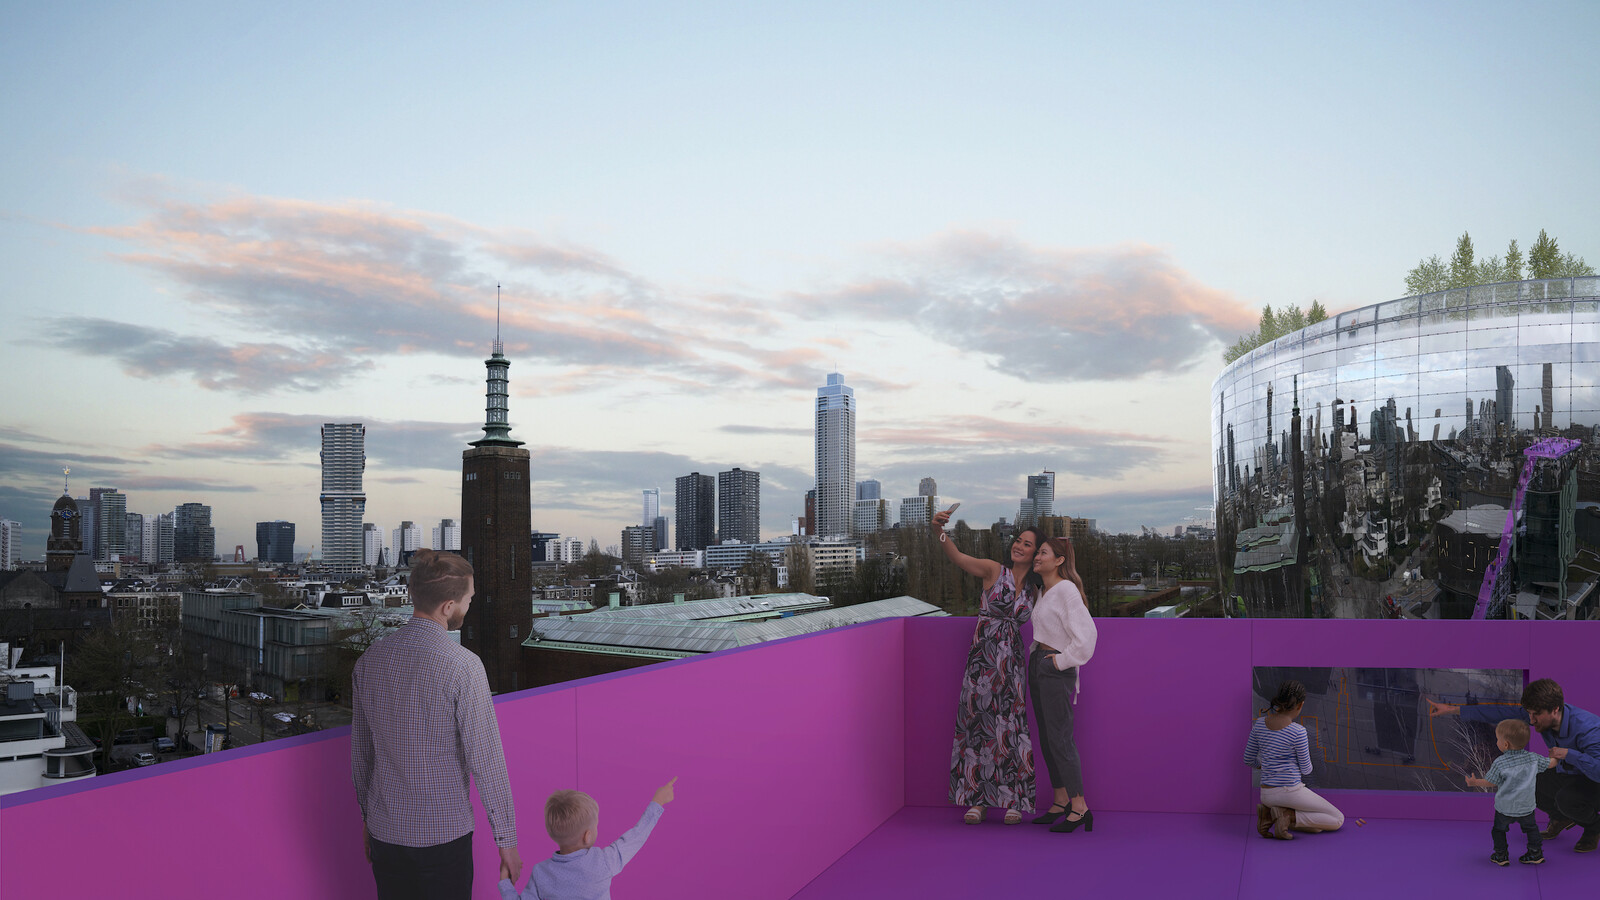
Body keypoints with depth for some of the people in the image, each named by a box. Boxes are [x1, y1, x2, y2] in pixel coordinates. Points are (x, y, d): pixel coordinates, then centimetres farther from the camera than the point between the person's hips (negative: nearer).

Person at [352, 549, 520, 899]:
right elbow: (485, 759, -16)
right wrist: (507, 840, -7)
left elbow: (360, 751, 10)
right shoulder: (463, 666, -19)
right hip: (444, 833, -5)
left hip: (385, 831, 5)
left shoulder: (369, 660, -1)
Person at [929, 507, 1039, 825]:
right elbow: (958, 557, -19)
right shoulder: (994, 571, -2)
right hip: (983, 656, -2)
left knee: (1010, 726, 0)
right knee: (978, 724, 1)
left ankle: (1013, 800, 11)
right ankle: (976, 800, 9)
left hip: (1011, 661, 2)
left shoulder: (1035, 588, 9)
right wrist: (939, 531, -37)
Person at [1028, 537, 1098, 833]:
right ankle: (1060, 803, 18)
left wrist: (1063, 660, -16)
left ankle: (1080, 807, -2)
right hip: (1037, 664, 9)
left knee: (1060, 739, -8)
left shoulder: (1067, 589, -15)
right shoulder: (1044, 591, 11)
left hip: (1057, 669, -9)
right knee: (1046, 738, 11)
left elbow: (1087, 633, -24)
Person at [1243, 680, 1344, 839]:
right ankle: (1287, 816, -7)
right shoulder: (1297, 731, -16)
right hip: (1292, 792, -7)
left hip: (1267, 795, 7)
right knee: (1337, 820, 14)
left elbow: (1248, 760, 9)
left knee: (1316, 827, 26)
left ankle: (1271, 814, 1)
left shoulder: (1260, 723, 1)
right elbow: (1306, 769, -5)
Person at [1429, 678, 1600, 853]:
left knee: (1566, 797, -34)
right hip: (1567, 774, 7)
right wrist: (1453, 710, -9)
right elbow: (1503, 713, -8)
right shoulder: (1543, 713, -15)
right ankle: (1560, 817, 18)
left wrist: (1568, 754, -41)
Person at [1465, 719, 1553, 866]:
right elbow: (1550, 763, 7)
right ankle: (1535, 852, 25)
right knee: (1530, 827, 24)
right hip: (1526, 806, 3)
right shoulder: (1533, 758, -8)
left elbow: (1491, 783, -12)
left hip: (1505, 808, -3)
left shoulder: (1500, 763, -20)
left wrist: (1475, 782, 5)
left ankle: (1501, 855, 19)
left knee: (1499, 829, 16)